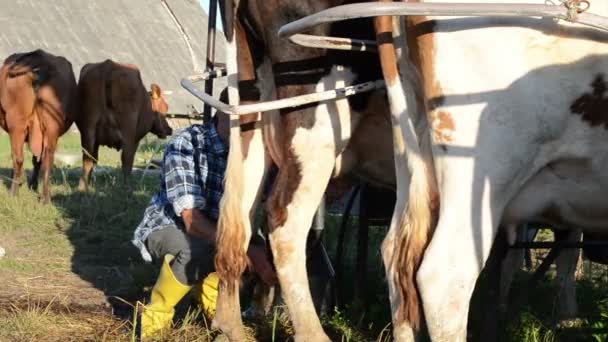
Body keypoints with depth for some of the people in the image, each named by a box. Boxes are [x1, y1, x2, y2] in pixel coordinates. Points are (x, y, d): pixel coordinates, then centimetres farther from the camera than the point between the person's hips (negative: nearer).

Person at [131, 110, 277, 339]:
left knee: (259, 249, -20)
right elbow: (192, 219, -32)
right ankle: (157, 313, -10)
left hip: (215, 232, 5)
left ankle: (209, 291, 8)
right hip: (166, 227, -5)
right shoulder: (185, 146, -26)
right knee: (195, 250, -36)